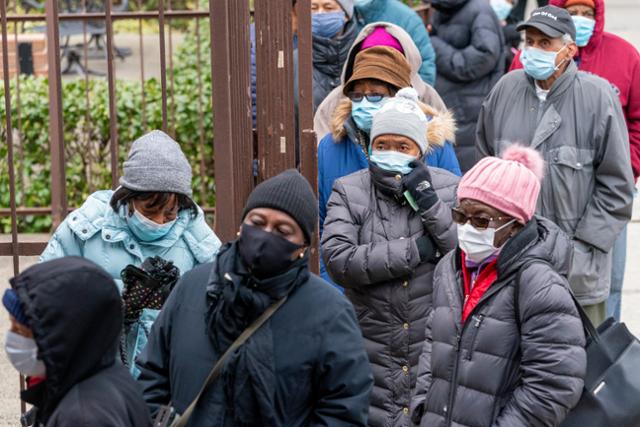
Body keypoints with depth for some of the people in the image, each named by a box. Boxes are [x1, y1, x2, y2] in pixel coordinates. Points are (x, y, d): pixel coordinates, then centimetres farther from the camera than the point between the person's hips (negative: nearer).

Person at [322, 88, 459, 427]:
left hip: (436, 350, 1)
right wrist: (414, 250, -16)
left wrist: (430, 205, -16)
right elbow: (338, 260, -14)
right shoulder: (349, 192, 2)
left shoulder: (449, 189, 5)